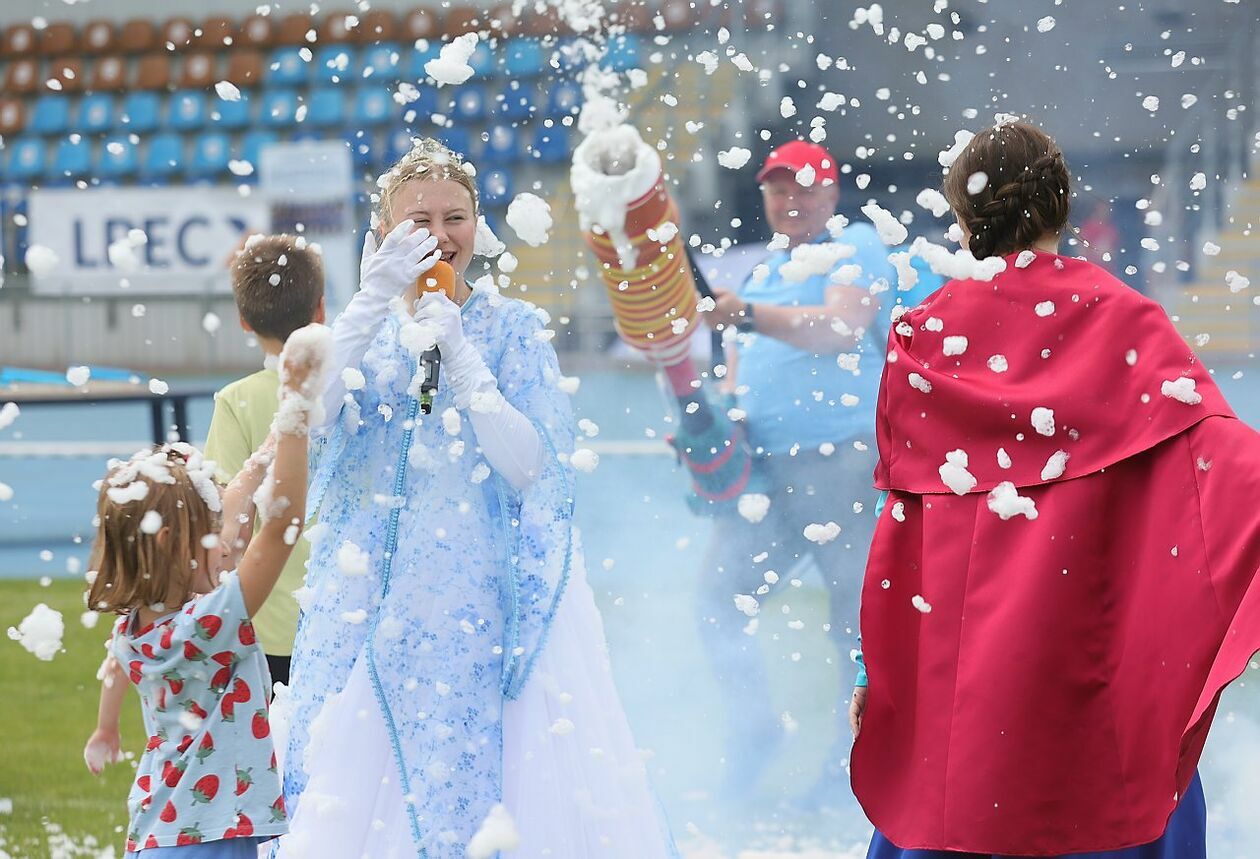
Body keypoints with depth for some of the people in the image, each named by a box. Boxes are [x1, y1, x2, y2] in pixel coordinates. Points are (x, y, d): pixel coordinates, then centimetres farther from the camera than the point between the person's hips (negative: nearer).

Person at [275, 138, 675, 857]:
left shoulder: (512, 326, 3)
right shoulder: (366, 327, 11)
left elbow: (528, 468, -10)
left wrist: (457, 353, -14)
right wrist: (377, 296, -18)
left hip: (487, 598, -3)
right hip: (380, 599, 3)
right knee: (367, 776, -1)